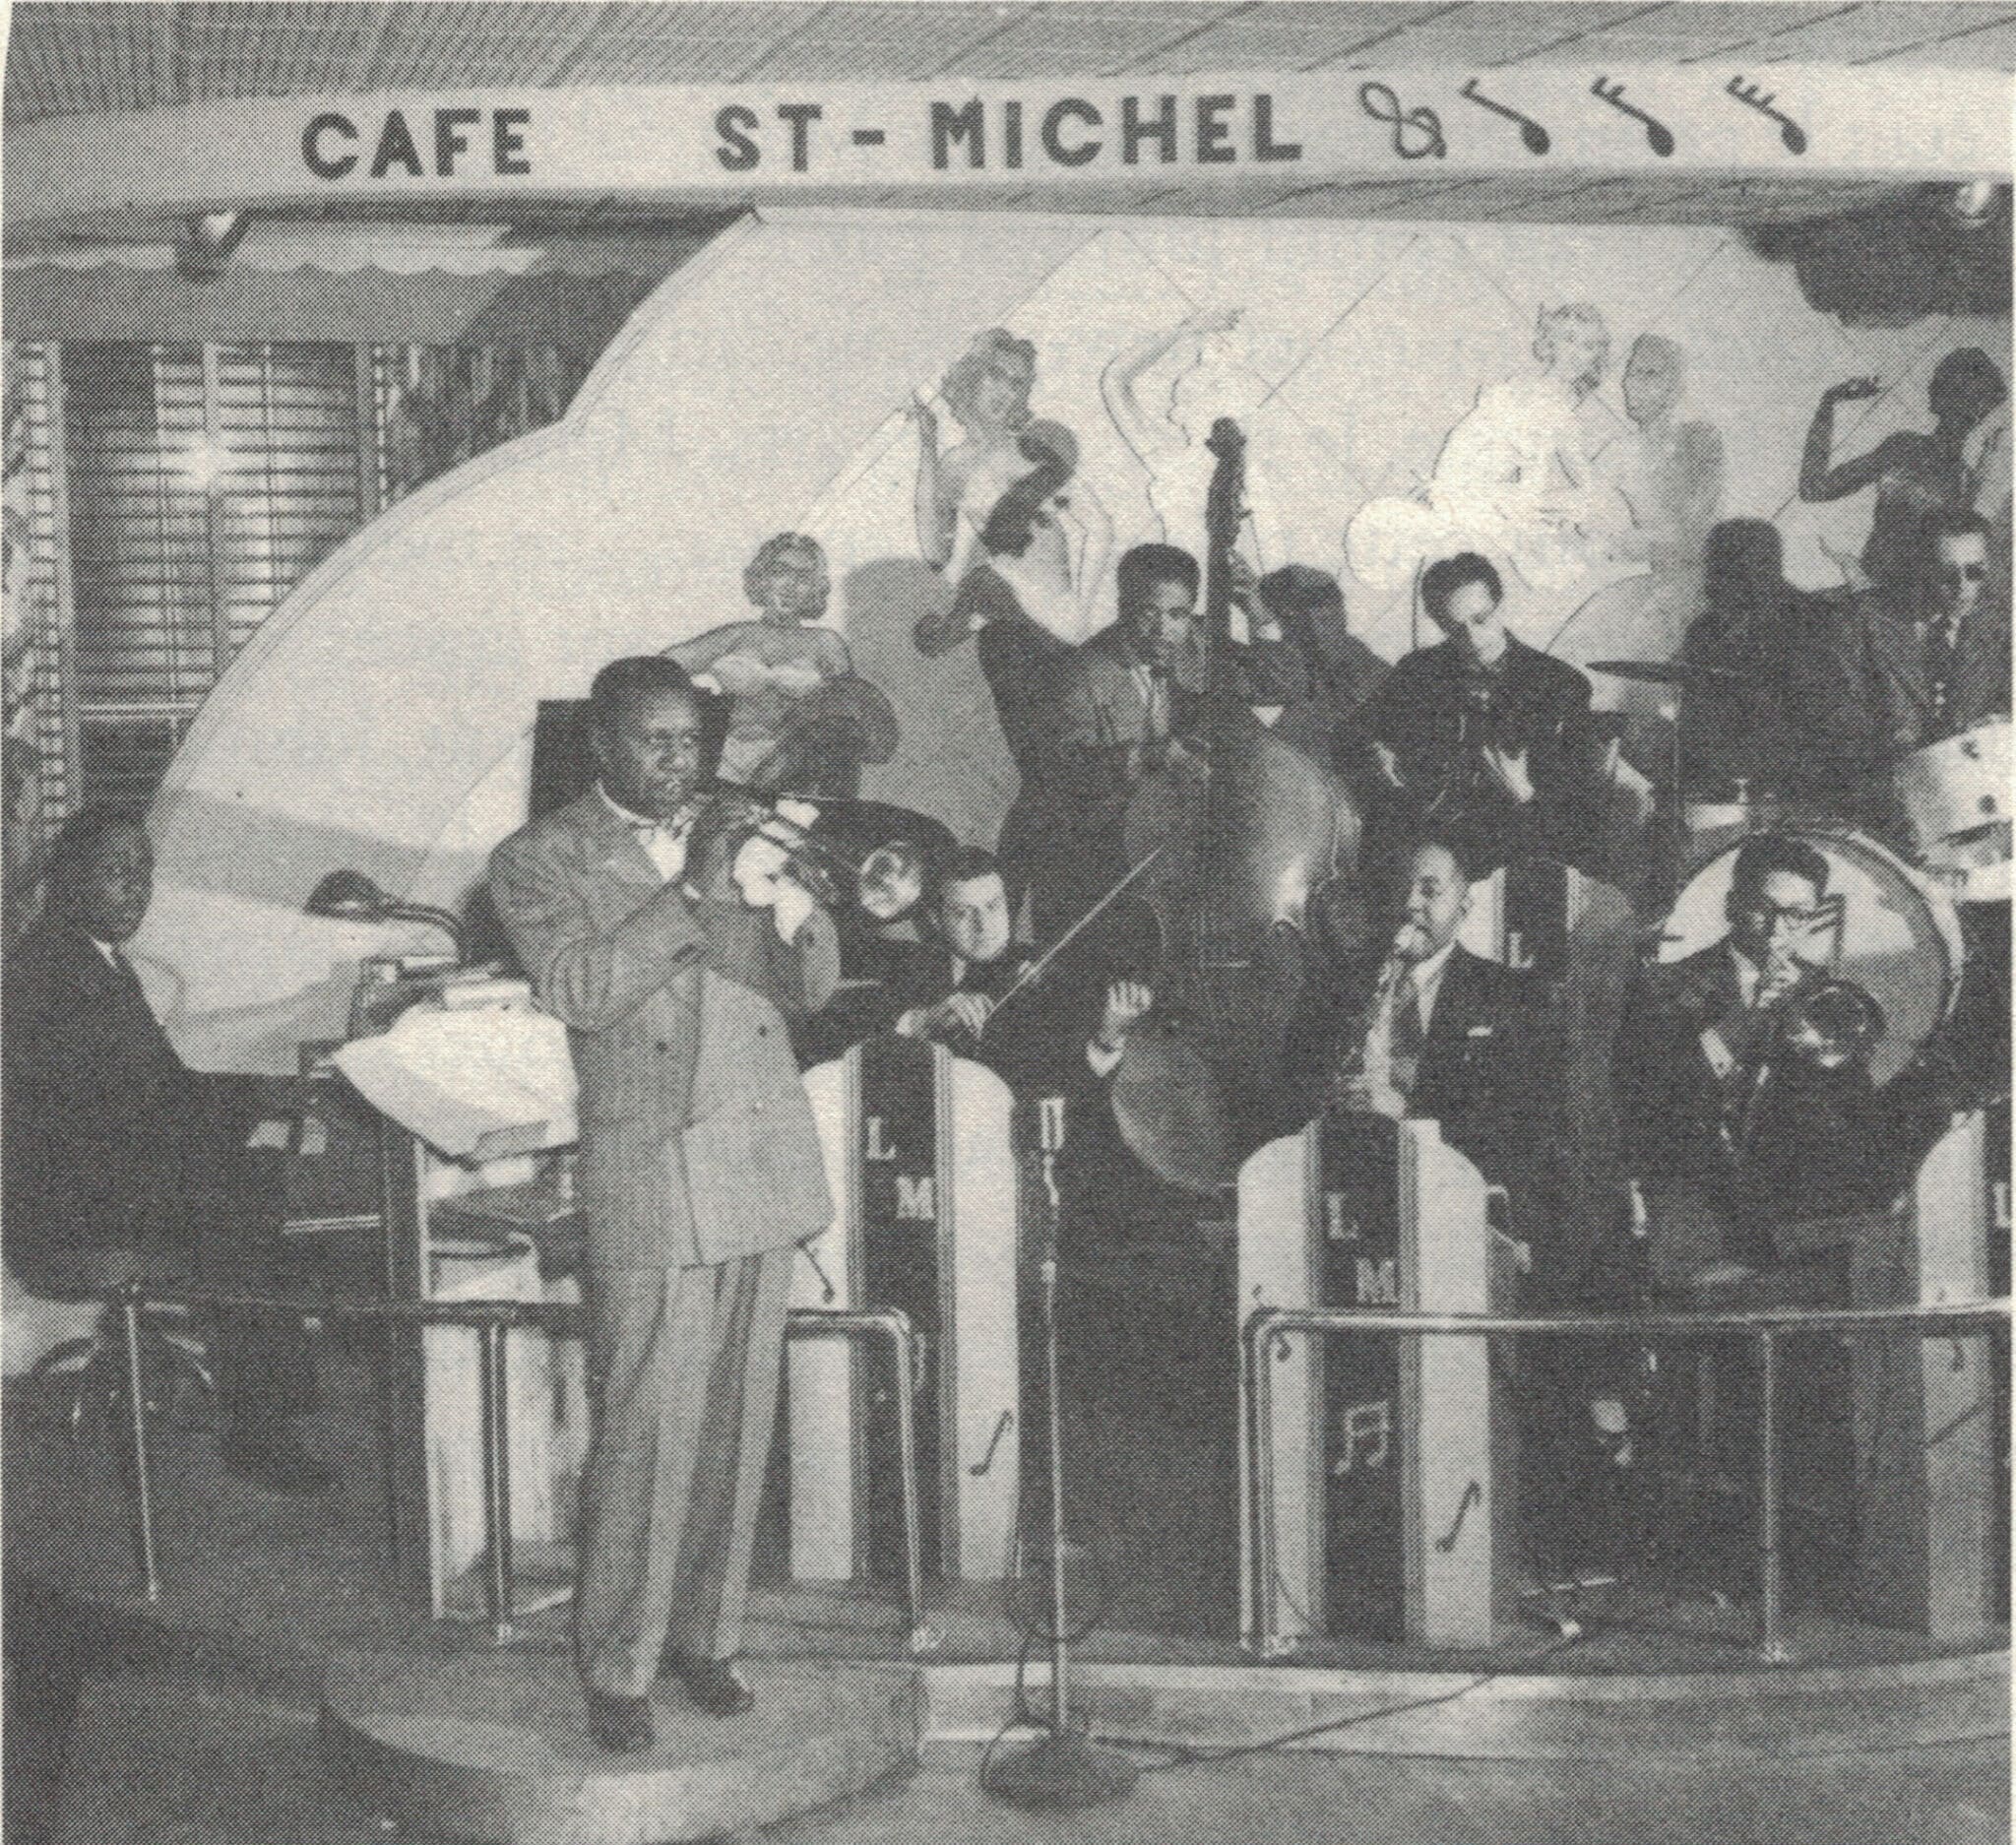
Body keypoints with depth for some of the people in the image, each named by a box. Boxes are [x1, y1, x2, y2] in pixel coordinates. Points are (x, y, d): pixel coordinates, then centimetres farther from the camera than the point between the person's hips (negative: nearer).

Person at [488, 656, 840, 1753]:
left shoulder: (733, 837, 16)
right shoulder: (539, 861, 2)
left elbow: (812, 990, 10)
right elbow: (576, 988, -14)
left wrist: (785, 901, -12)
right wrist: (696, 895, -21)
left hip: (764, 1168, 5)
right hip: (651, 1183, -5)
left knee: (736, 1426, 9)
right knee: (646, 1435, -6)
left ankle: (704, 1632, 22)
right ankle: (617, 1666, 6)